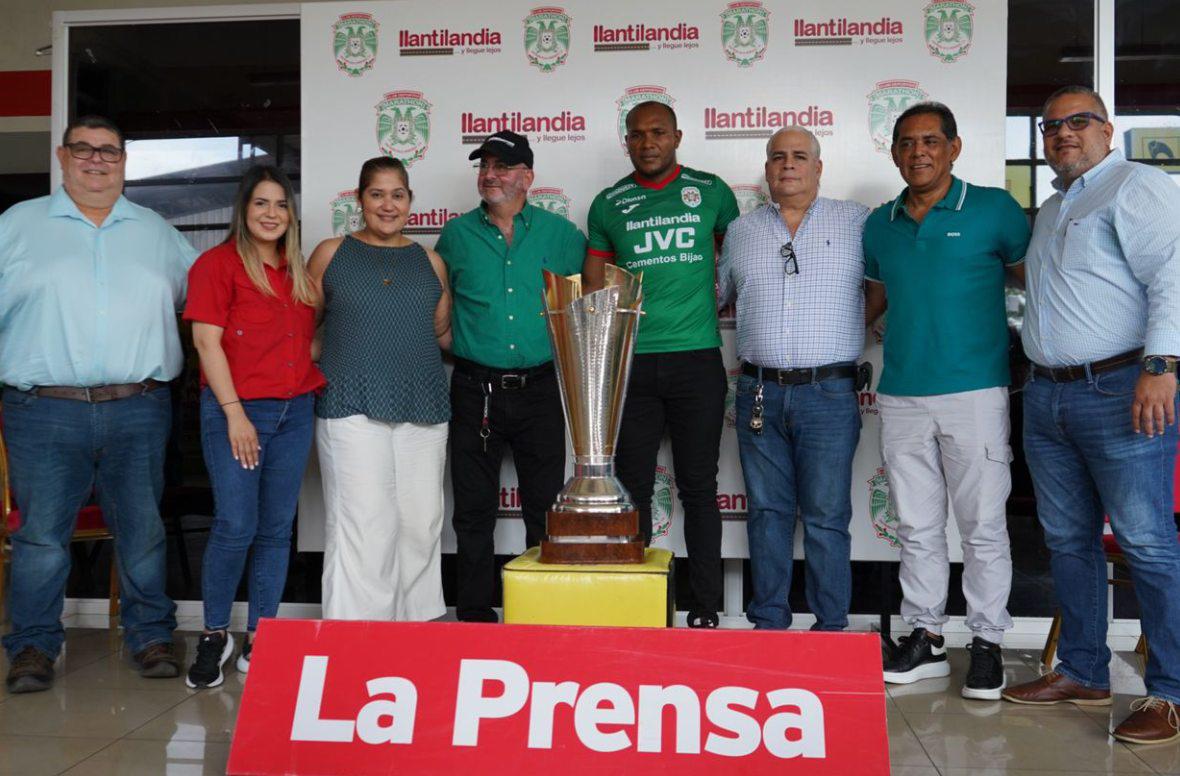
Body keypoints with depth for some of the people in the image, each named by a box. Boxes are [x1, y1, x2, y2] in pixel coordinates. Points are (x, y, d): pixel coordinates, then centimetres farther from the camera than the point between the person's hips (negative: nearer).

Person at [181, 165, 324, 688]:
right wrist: (234, 413, -14)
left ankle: (259, 641, 16)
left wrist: (315, 381, 6)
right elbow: (206, 341, -9)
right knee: (235, 527, -8)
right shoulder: (218, 263, -3)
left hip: (294, 411, 6)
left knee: (277, 530, 7)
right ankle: (214, 636, 12)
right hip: (237, 410, -5)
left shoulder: (298, 272, 15)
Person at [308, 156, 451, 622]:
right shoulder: (331, 254, 8)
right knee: (362, 525, -7)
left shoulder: (430, 262, 14)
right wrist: (315, 369, 1)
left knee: (420, 523, 3)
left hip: (422, 408, 3)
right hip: (351, 407, -3)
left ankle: (414, 620, 17)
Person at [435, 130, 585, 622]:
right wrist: (456, 343, 9)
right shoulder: (456, 235, 6)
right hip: (475, 390, 0)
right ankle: (475, 615, 17)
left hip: (539, 387, 0)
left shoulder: (560, 233, 5)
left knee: (546, 508, 4)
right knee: (474, 511, 6)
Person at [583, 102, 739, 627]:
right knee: (633, 486, 4)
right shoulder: (609, 205, 8)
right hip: (630, 362, 1)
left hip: (698, 361, -1)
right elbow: (593, 284, 13)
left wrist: (720, 303, 7)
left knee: (698, 486, 4)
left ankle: (705, 608, 12)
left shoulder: (711, 192, 6)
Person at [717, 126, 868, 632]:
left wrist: (856, 327, 1)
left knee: (826, 517, 0)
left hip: (828, 394, -3)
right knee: (767, 511, 8)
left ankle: (831, 629, 11)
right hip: (759, 393, 3)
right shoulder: (741, 231, 14)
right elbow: (717, 296, 23)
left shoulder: (858, 223, 5)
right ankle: (768, 624, 18)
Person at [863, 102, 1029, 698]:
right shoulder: (879, 225, 12)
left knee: (983, 526, 2)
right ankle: (924, 638, 22)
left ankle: (987, 644, 15)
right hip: (900, 398, 4)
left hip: (974, 392, -4)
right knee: (917, 527, 11)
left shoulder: (994, 210, 0)